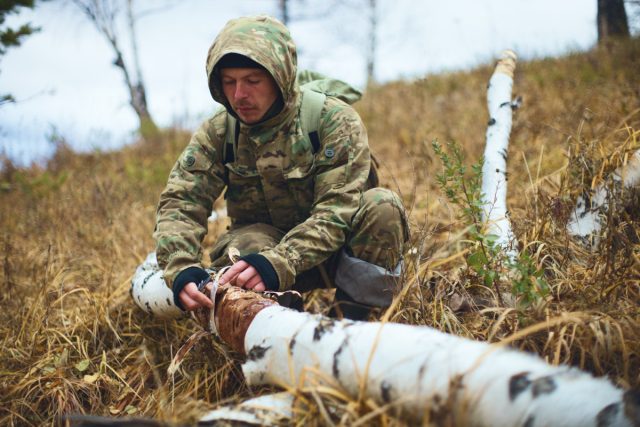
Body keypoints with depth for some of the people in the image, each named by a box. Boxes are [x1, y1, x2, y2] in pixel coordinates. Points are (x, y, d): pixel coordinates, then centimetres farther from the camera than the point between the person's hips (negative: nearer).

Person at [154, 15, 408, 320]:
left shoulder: (334, 120, -18)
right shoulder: (216, 134, -8)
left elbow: (338, 209, -27)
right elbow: (180, 203, -17)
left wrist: (277, 263, -44)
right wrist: (180, 268, -38)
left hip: (334, 248, -1)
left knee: (382, 205, -30)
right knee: (243, 245, -33)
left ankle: (350, 315, -19)